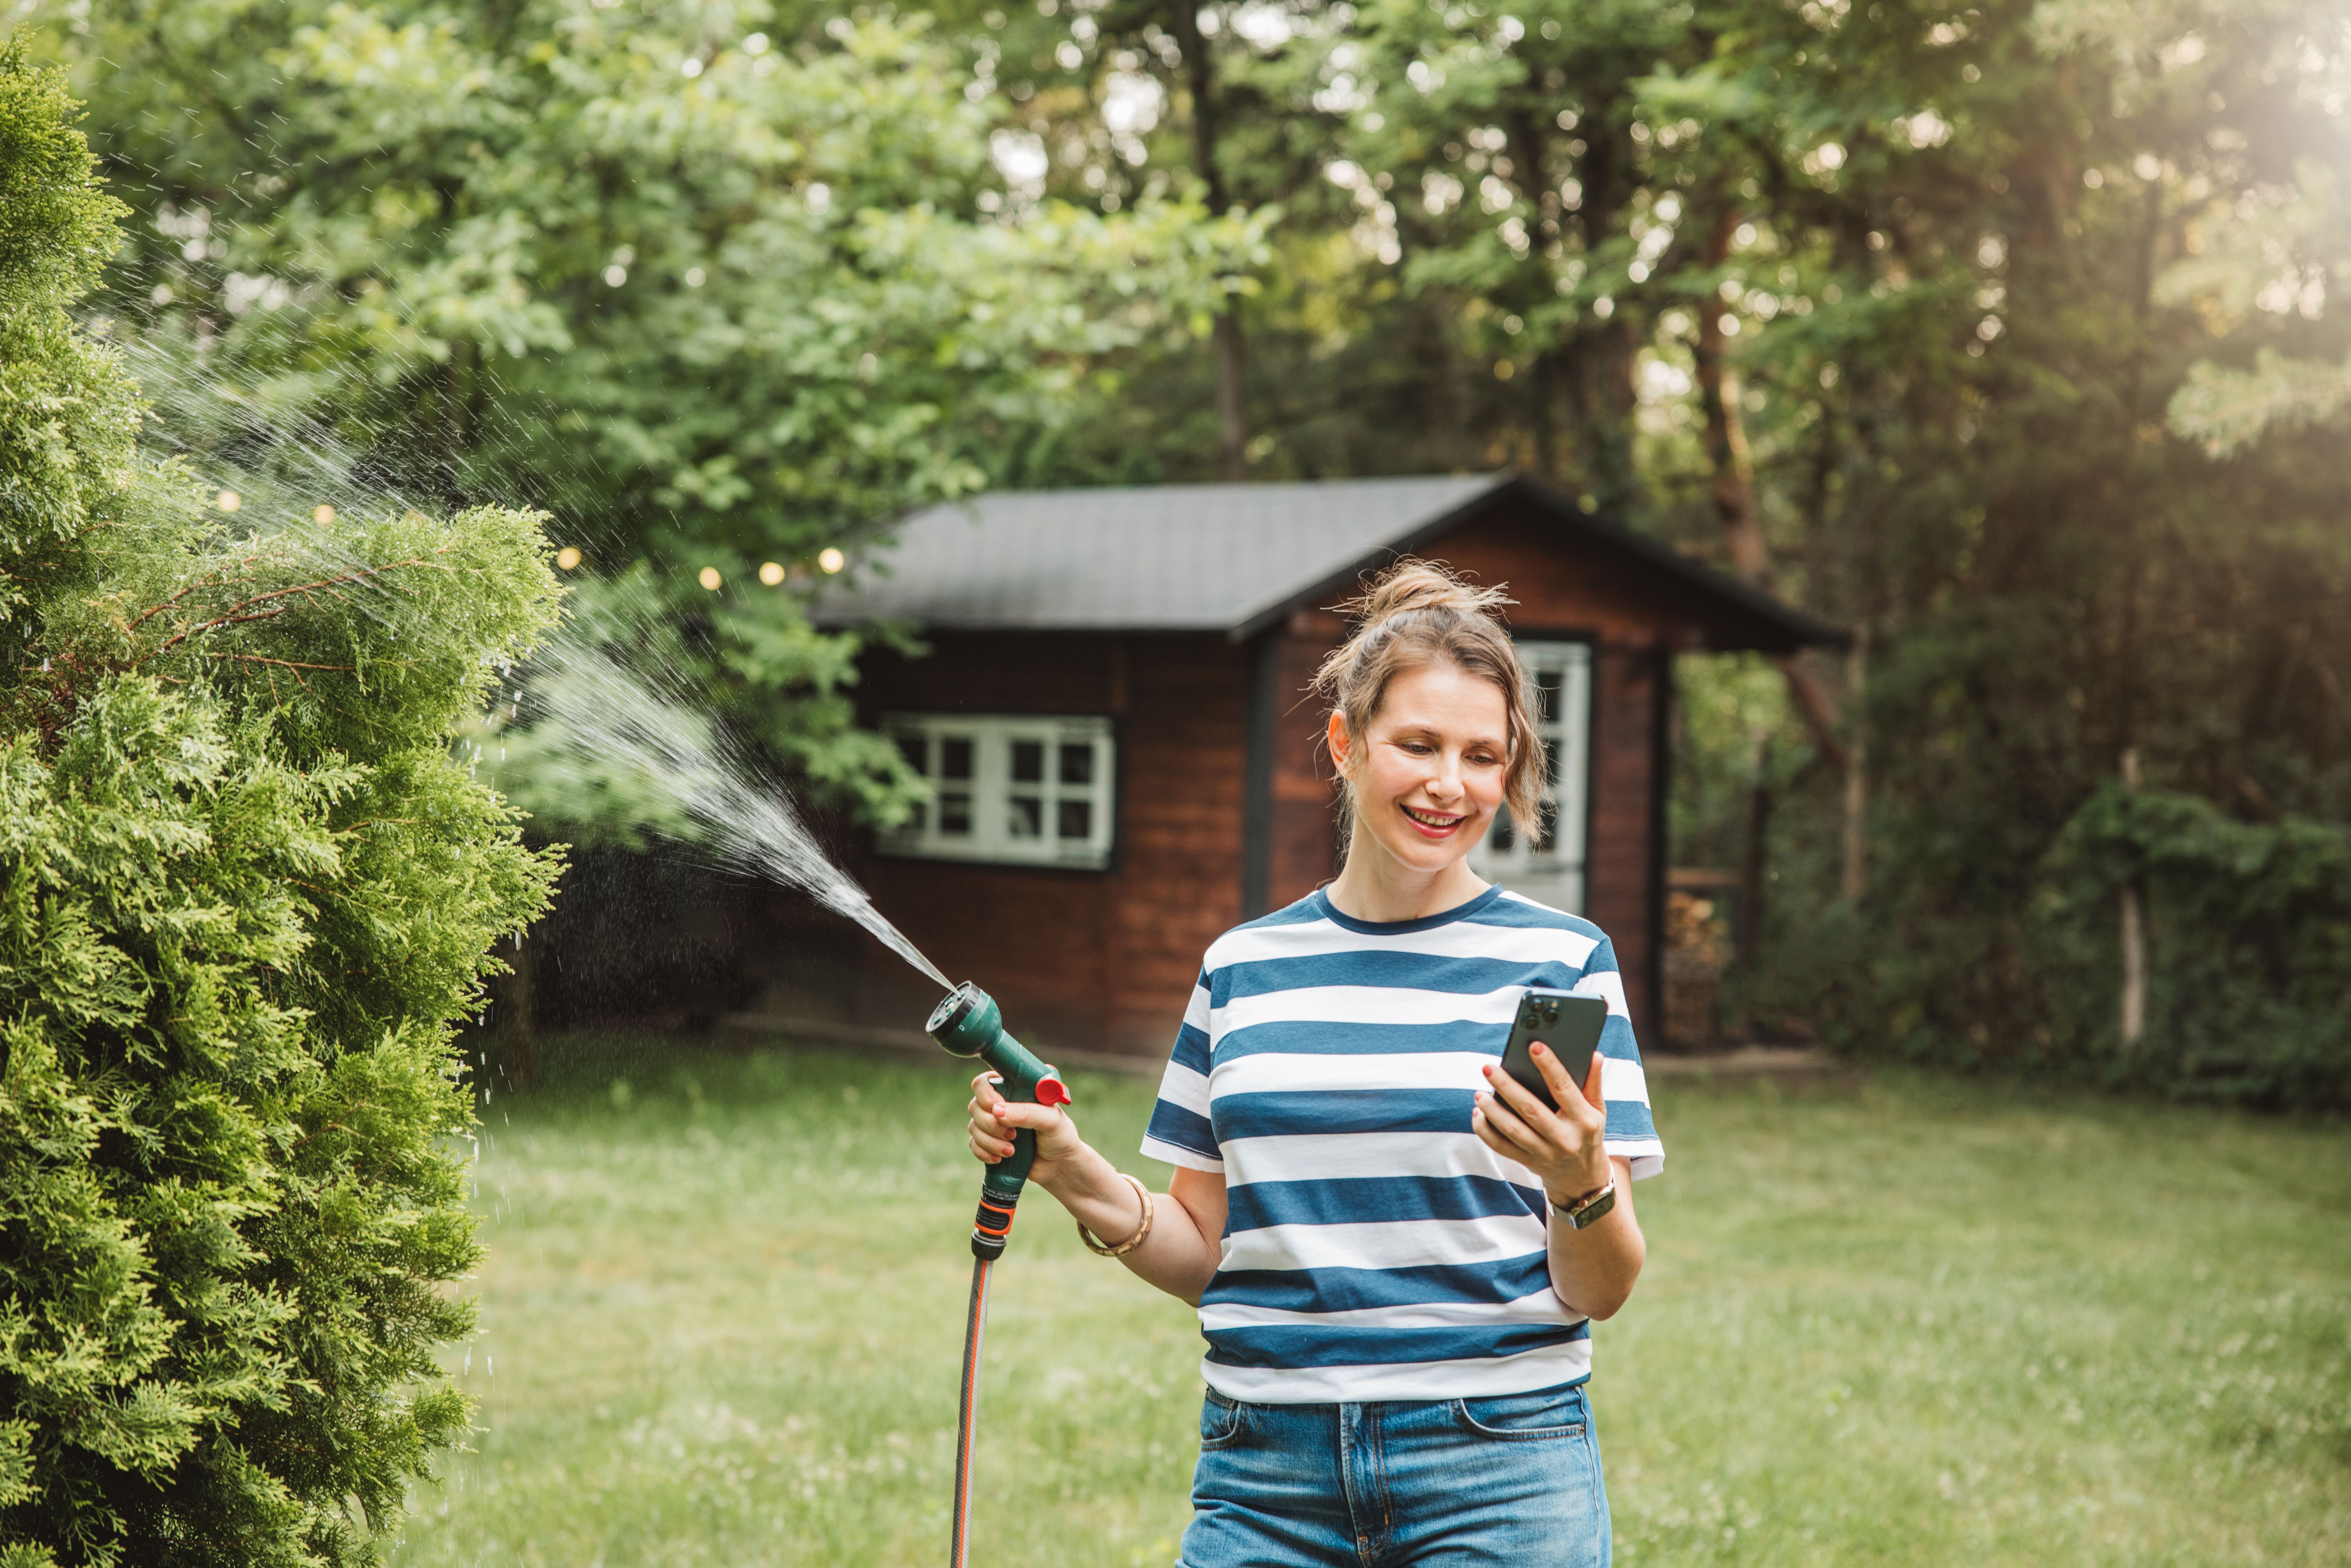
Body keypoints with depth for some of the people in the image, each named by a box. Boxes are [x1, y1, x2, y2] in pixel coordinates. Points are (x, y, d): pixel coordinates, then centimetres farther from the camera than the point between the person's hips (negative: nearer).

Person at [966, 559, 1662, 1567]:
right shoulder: (1244, 967, 7)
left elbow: (1600, 1292, -3)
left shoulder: (1562, 961, -1)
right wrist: (1078, 1176, -5)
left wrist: (1580, 1181, -23)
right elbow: (1205, 1256, 11)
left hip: (1499, 1475, -2)